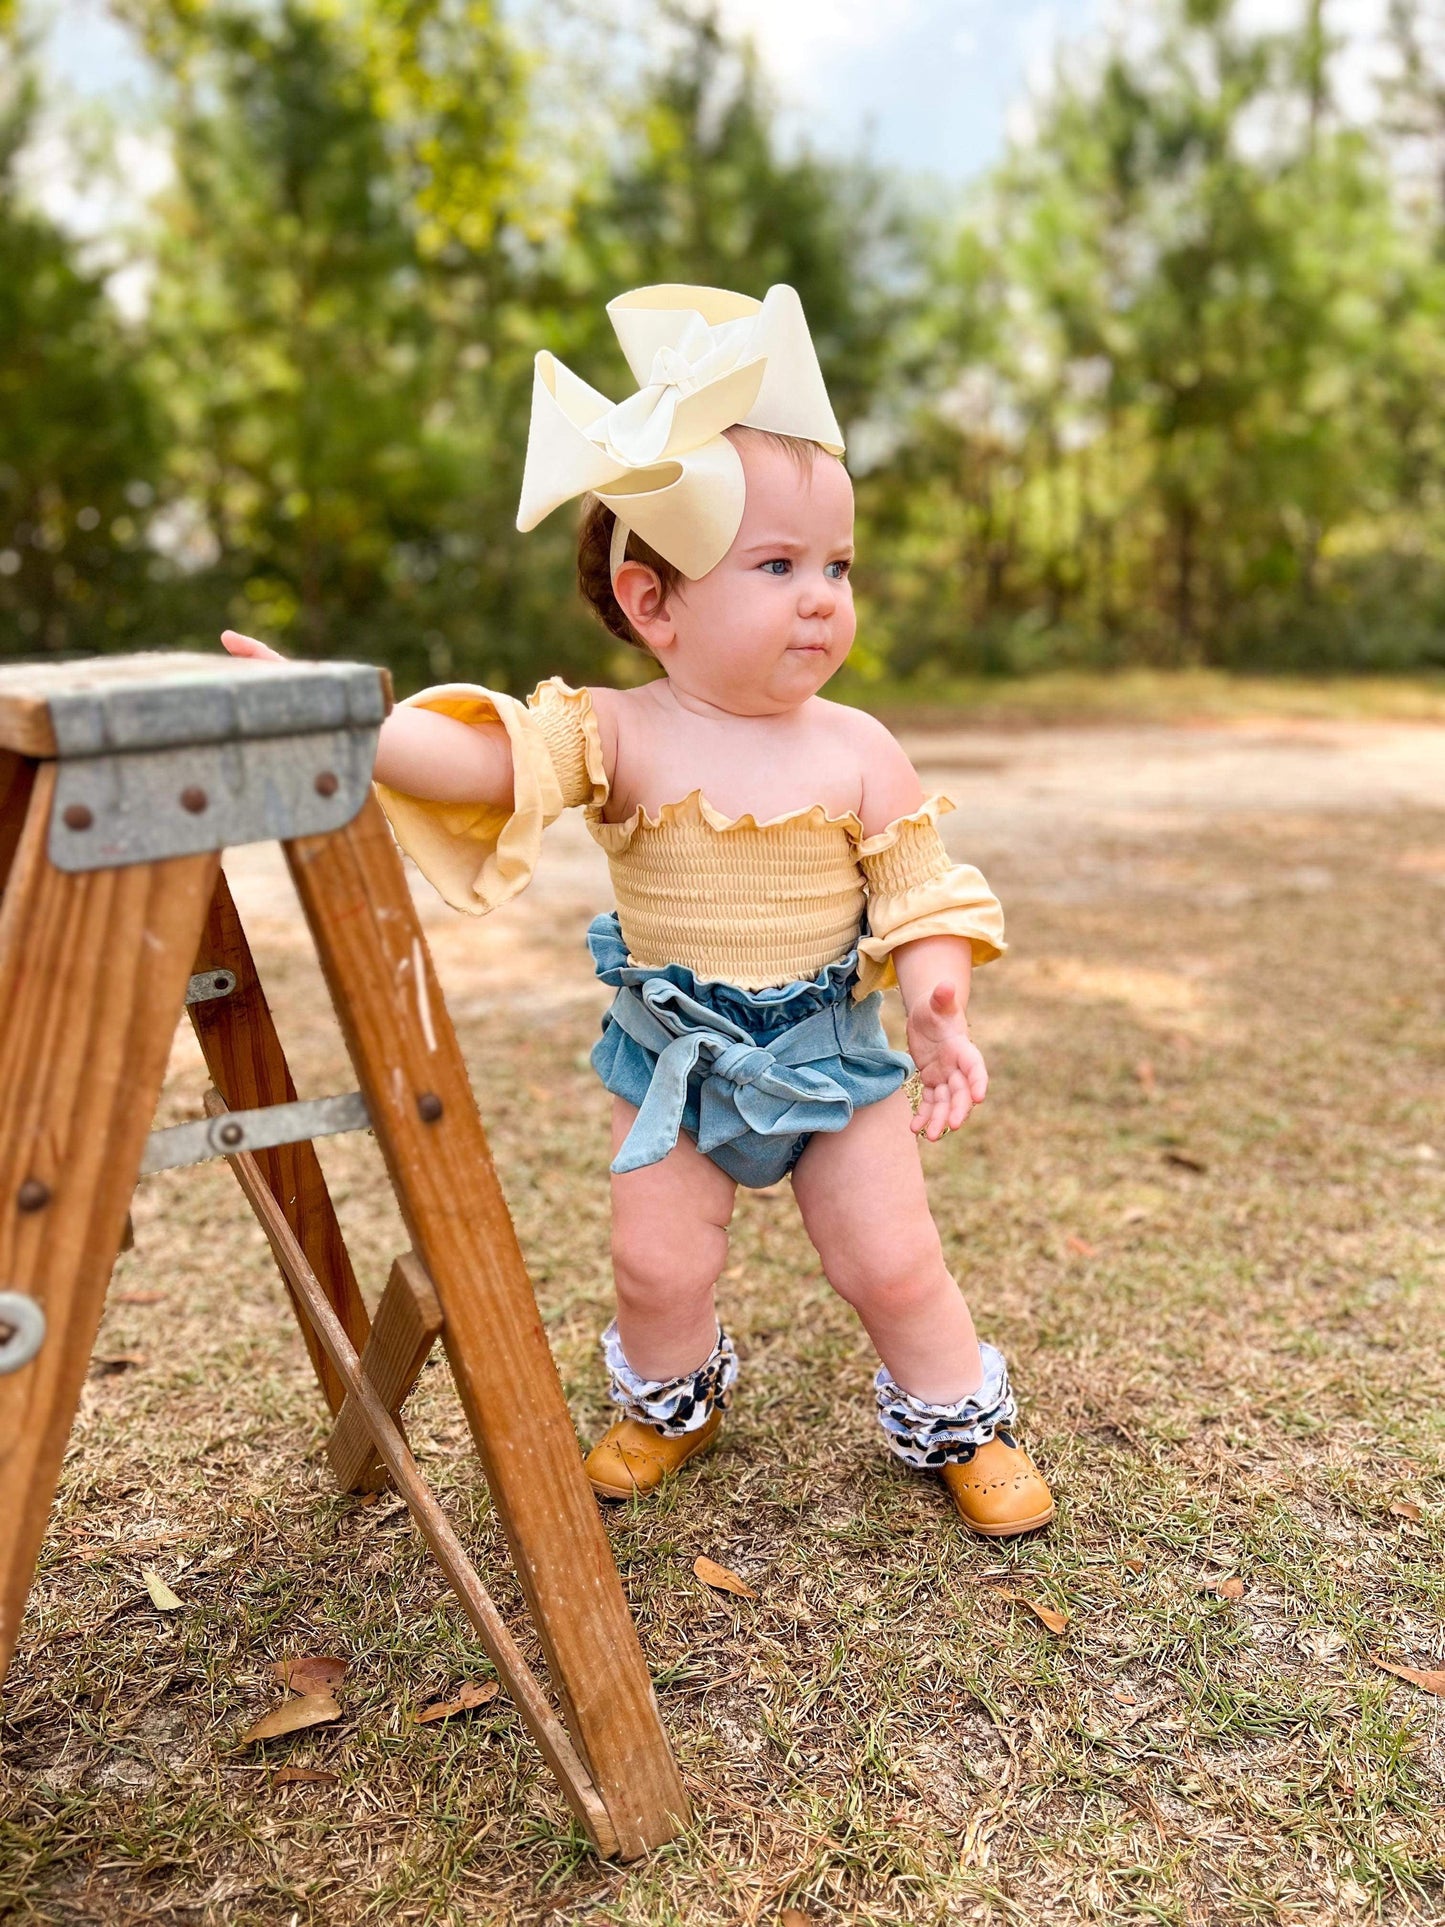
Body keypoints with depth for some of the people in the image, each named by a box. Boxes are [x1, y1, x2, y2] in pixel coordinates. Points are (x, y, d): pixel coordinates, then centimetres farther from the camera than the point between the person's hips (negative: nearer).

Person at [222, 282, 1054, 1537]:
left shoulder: (857, 753, -12)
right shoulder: (618, 737, -15)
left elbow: (922, 897, -8)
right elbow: (472, 757, -27)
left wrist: (937, 1006, -25)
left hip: (834, 1049, 0)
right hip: (671, 1050, 0)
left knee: (892, 1263, 5)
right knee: (658, 1262, 6)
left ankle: (959, 1423, 33)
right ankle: (670, 1403, 40)